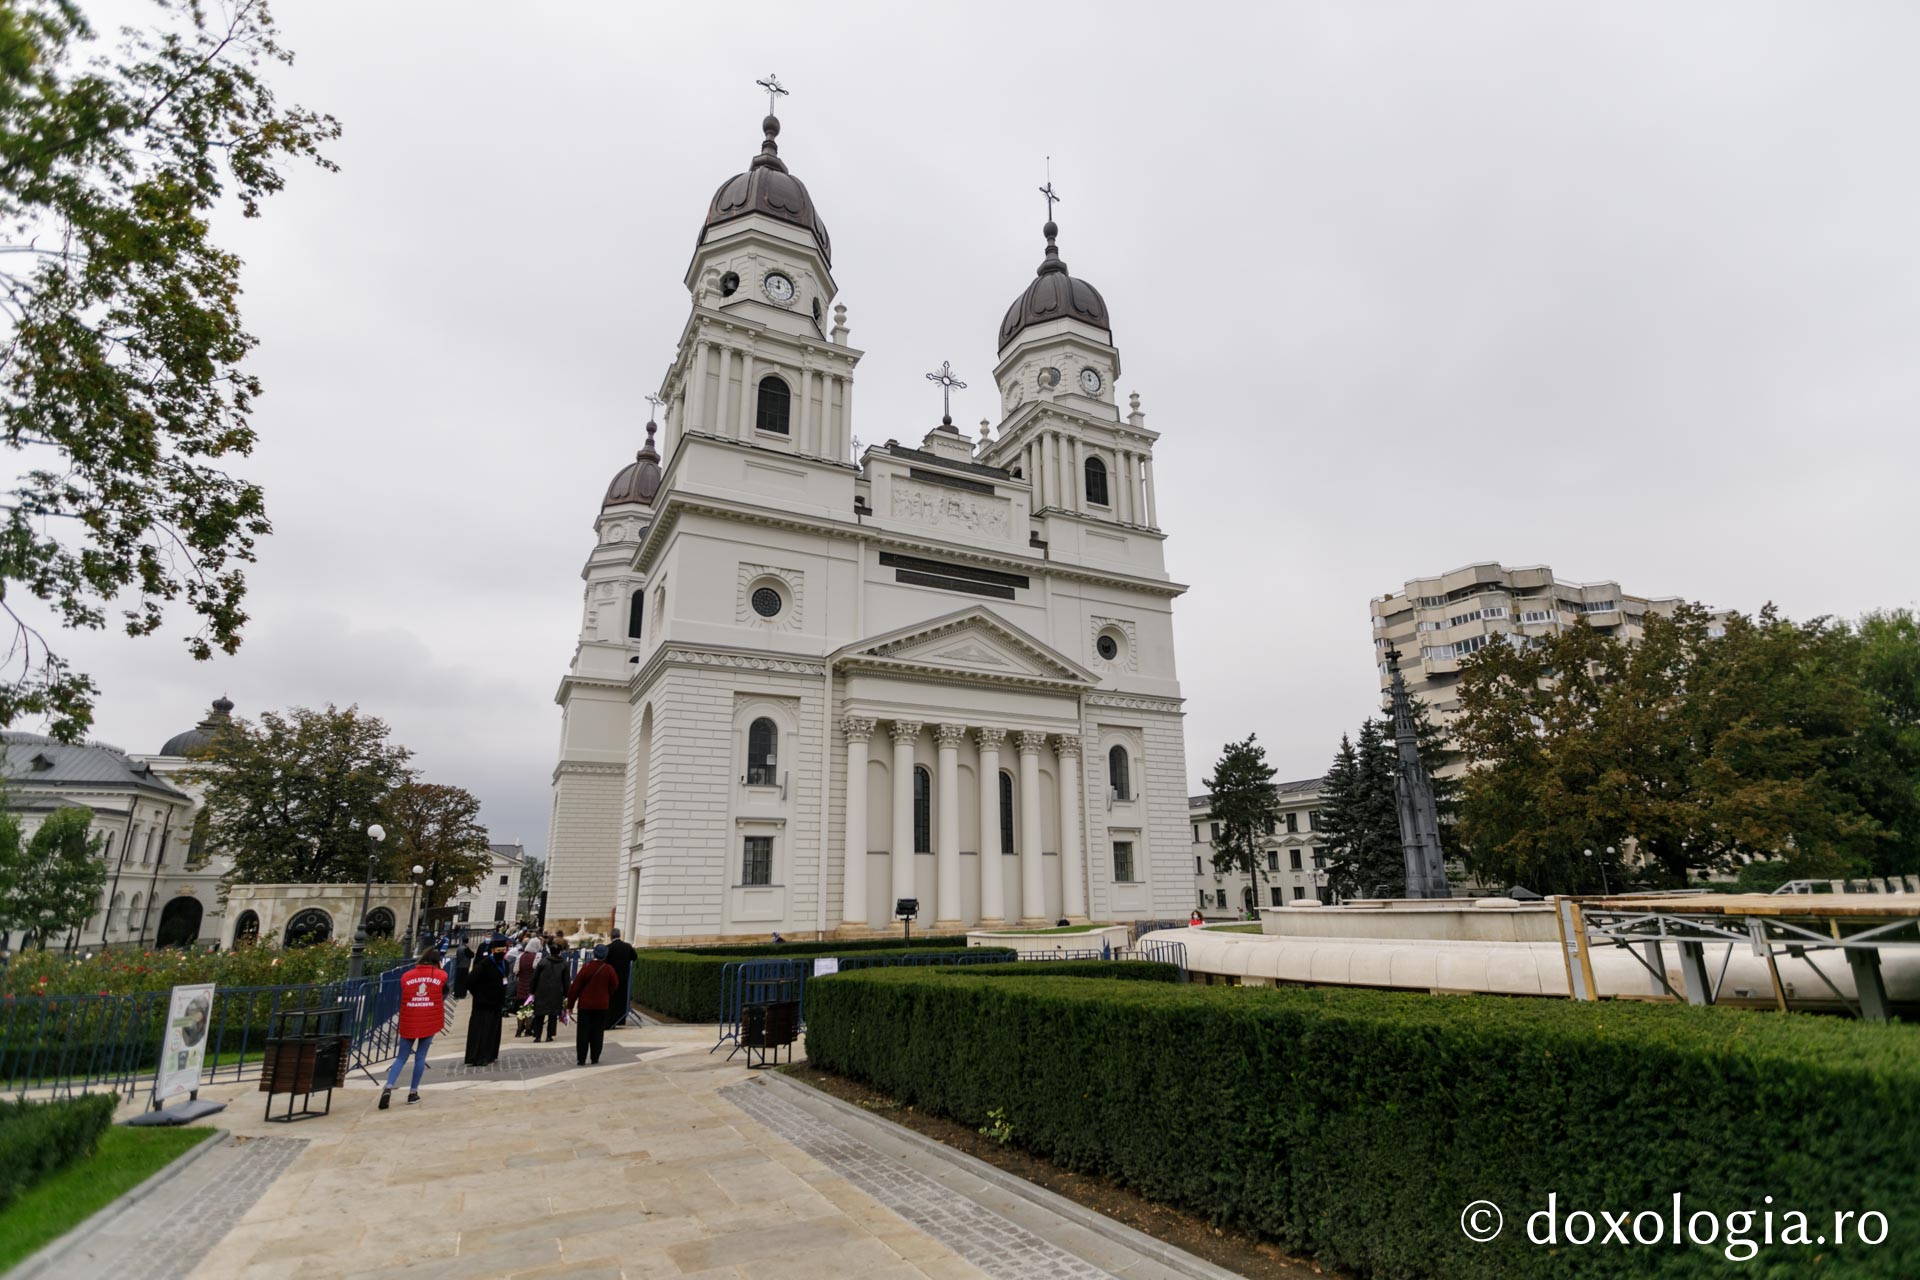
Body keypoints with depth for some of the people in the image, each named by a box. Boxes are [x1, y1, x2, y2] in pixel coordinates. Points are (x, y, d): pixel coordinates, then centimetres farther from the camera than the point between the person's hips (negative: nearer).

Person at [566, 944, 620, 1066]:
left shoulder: (586, 968, -9)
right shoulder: (608, 969, -8)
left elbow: (575, 987, -8)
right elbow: (615, 986, 1)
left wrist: (570, 1004, 1)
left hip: (585, 1005, -1)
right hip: (601, 1005, 1)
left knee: (583, 1033, 7)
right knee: (597, 1032, 11)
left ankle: (581, 1059, 5)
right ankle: (595, 1057, 13)